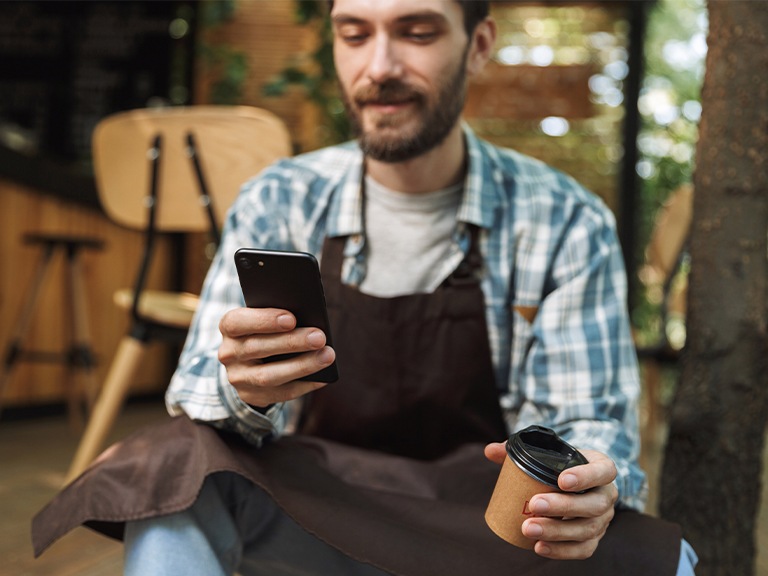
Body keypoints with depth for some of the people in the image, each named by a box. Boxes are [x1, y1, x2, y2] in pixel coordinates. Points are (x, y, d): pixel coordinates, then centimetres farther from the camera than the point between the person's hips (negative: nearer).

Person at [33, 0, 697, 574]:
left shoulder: (567, 224, -7)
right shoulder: (276, 206, -3)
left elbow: (590, 421, -7)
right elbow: (198, 391, -7)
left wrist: (589, 486, -32)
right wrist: (244, 392, -33)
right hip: (309, 514, 1)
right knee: (175, 474, -28)